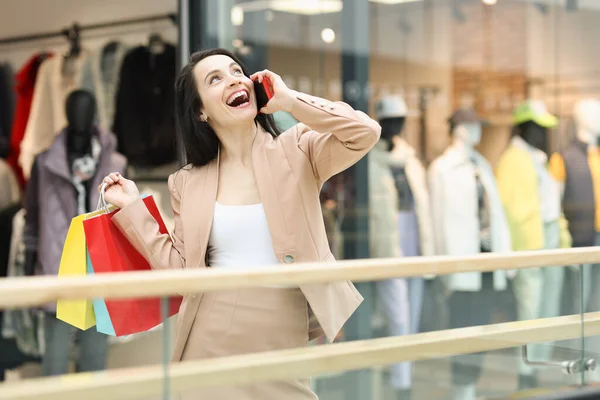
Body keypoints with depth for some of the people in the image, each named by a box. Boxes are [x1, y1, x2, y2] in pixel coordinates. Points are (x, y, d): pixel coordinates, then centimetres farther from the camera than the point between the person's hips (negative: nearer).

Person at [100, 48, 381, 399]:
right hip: (211, 344, 2)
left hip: (283, 342, -2)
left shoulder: (296, 150, 0)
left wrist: (289, 100, -8)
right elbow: (180, 270, 4)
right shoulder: (188, 183, 6)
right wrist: (131, 206, 4)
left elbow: (365, 133, -15)